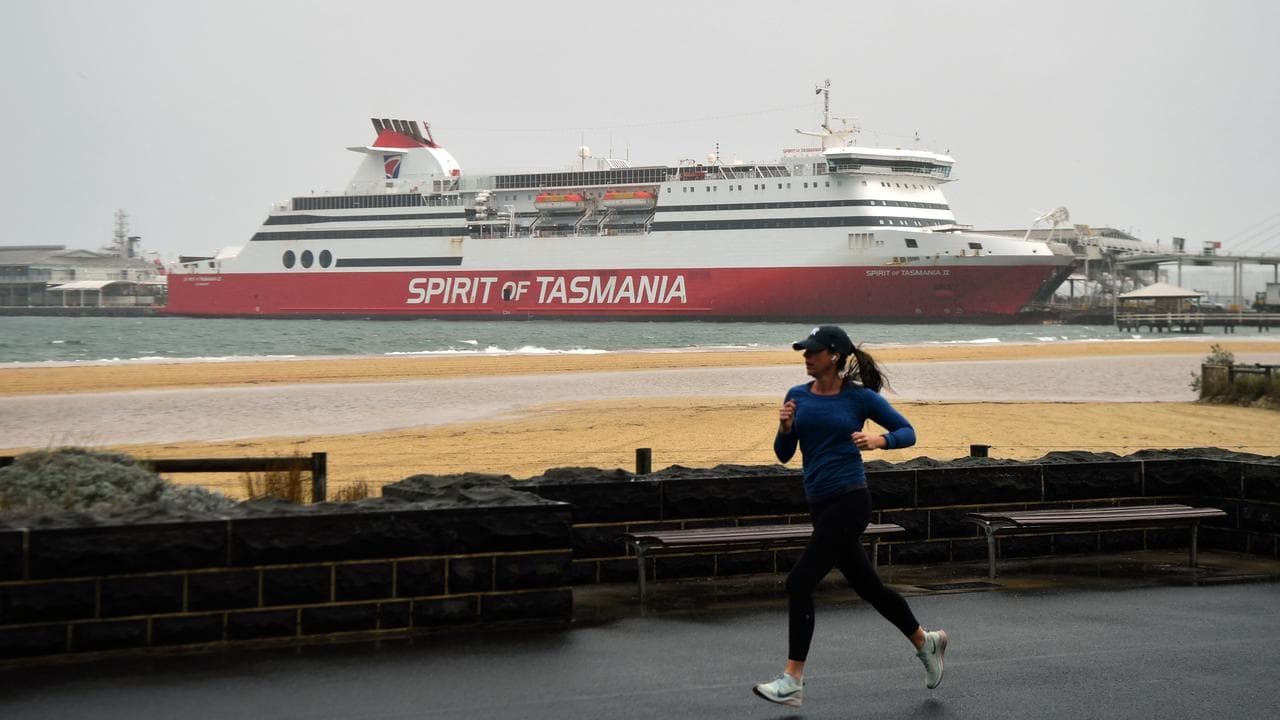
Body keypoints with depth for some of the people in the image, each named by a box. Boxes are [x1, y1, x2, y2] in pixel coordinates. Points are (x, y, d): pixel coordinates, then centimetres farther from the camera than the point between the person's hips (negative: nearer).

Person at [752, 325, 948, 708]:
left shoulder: (860, 397, -6)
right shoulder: (797, 396, 8)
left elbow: (908, 432, 1)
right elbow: (784, 454, 10)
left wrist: (878, 439, -19)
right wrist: (785, 427, -10)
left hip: (849, 501, -7)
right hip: (820, 503, 7)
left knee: (800, 582, -14)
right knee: (867, 586, 16)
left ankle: (792, 681, -10)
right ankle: (925, 642, 37)